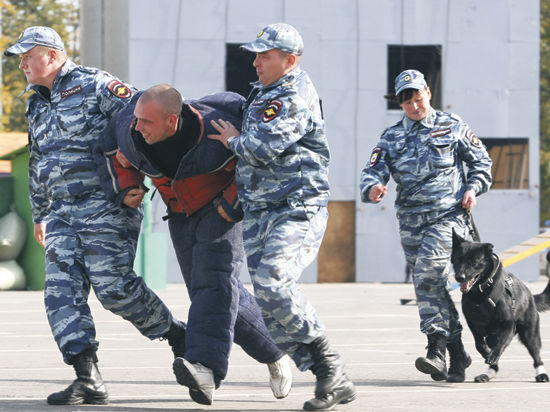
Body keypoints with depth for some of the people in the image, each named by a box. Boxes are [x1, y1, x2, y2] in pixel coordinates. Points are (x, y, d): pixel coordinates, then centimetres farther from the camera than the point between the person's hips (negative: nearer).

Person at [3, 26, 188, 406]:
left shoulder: (94, 86, -3)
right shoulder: (38, 107, 22)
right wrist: (40, 215, 36)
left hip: (105, 207, -8)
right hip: (63, 214, 8)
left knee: (113, 286, -16)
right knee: (62, 291, -8)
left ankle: (176, 335, 8)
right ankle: (89, 381, -11)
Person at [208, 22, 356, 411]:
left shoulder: (297, 96, -10)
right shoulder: (263, 95, 20)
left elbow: (265, 146, -21)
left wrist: (235, 140, -3)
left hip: (297, 210, -9)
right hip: (260, 214, 9)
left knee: (272, 280, -28)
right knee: (272, 306, 0)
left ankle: (326, 361, -17)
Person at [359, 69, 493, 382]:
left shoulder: (452, 127, 7)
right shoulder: (391, 137, 13)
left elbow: (482, 161, 14)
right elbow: (374, 171, 3)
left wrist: (473, 188, -2)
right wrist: (372, 188, -19)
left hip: (448, 215, -5)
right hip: (411, 221, 5)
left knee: (428, 272, -24)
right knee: (433, 285, 6)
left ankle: (436, 348, -25)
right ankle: (457, 353, 16)